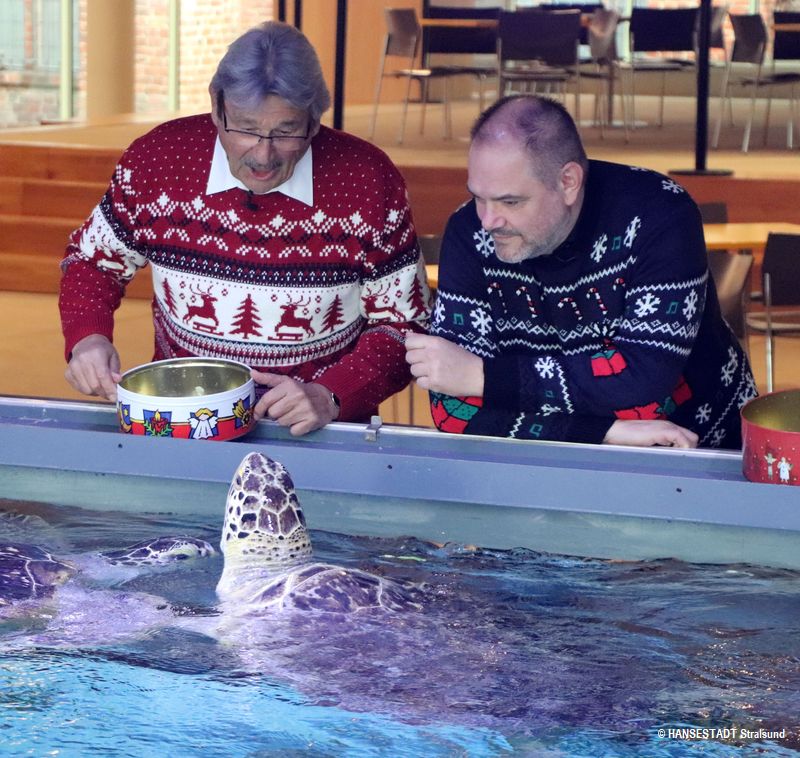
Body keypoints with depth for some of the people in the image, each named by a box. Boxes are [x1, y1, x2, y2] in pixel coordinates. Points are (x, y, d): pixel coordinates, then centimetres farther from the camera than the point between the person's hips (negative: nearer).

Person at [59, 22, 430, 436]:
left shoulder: (369, 181, -9)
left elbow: (403, 324, -2)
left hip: (318, 434, -1)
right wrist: (87, 338, -7)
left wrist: (331, 397, -18)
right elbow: (93, 257, 12)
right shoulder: (157, 158, -5)